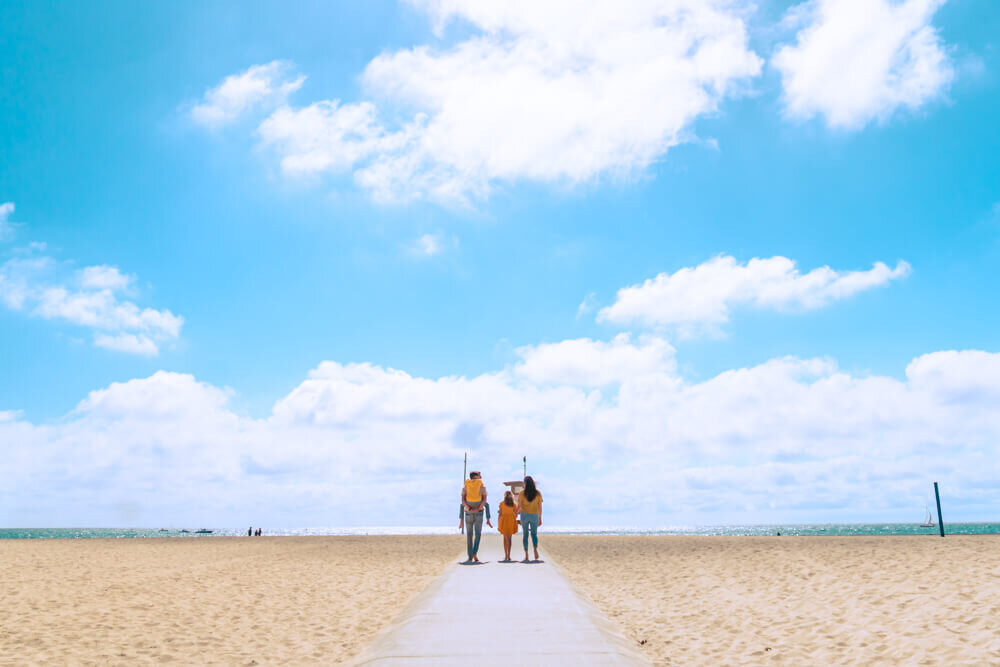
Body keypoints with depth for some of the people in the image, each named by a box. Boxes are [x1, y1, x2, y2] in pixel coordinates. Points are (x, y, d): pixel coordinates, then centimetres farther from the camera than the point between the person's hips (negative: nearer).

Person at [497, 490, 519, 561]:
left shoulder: (502, 503, -2)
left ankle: (506, 556, -6)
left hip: (504, 521, -1)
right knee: (509, 538, 11)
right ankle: (508, 556, 5)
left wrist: (498, 524, 2)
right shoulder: (514, 504, 2)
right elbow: (516, 515, 2)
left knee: (506, 538, 4)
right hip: (512, 522, 1)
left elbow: (500, 514, -4)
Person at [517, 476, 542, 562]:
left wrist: (516, 513, 16)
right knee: (534, 534, 14)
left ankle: (526, 556, 2)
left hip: (524, 515, -1)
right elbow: (540, 506, 1)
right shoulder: (538, 493, -1)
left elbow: (519, 506, -4)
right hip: (534, 516, 1)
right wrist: (540, 518, 8)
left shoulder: (522, 493, -6)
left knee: (525, 534, 8)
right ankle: (535, 549, -15)